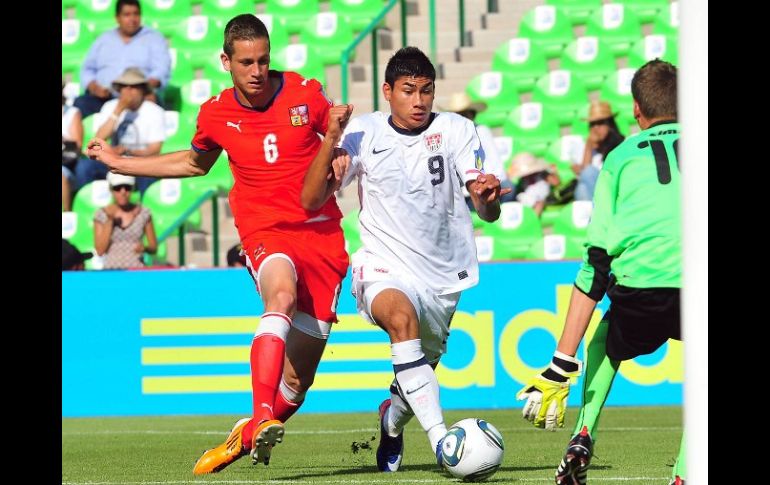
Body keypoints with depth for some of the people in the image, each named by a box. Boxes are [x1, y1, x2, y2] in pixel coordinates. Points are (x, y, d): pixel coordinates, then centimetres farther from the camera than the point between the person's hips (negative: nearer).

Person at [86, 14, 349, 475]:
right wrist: (120, 163, 26)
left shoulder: (306, 94, -1)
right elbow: (195, 163, 27)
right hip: (266, 233, -1)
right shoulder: (216, 114, 5)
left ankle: (246, 437, 26)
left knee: (298, 377, 0)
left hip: (323, 234, 1)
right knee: (282, 296, -38)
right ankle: (262, 418, -49)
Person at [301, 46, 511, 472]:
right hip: (384, 268, -3)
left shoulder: (456, 131, -3)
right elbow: (312, 200, -9)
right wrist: (331, 141, -22)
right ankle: (440, 440, -44)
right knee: (402, 316, -36)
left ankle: (392, 420, 53)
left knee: (416, 379, 14)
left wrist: (487, 195, -35)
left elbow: (488, 213, -11)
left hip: (443, 276, 3)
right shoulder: (364, 133, -3)